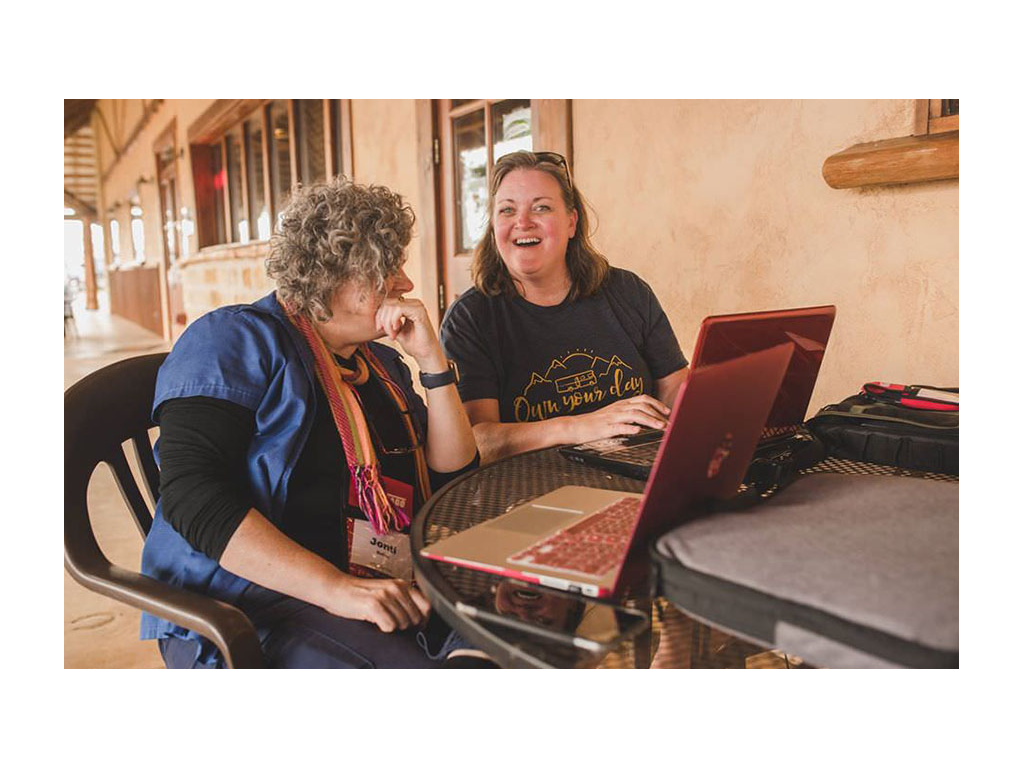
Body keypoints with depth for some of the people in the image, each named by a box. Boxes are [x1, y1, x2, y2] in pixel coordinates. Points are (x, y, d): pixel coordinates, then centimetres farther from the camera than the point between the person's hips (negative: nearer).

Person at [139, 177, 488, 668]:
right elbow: (191, 496, -15)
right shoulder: (237, 339, -2)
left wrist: (431, 359, 1)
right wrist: (336, 588, -25)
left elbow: (454, 480, 11)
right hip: (252, 603, -6)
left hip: (394, 587, 6)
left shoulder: (384, 363, 17)